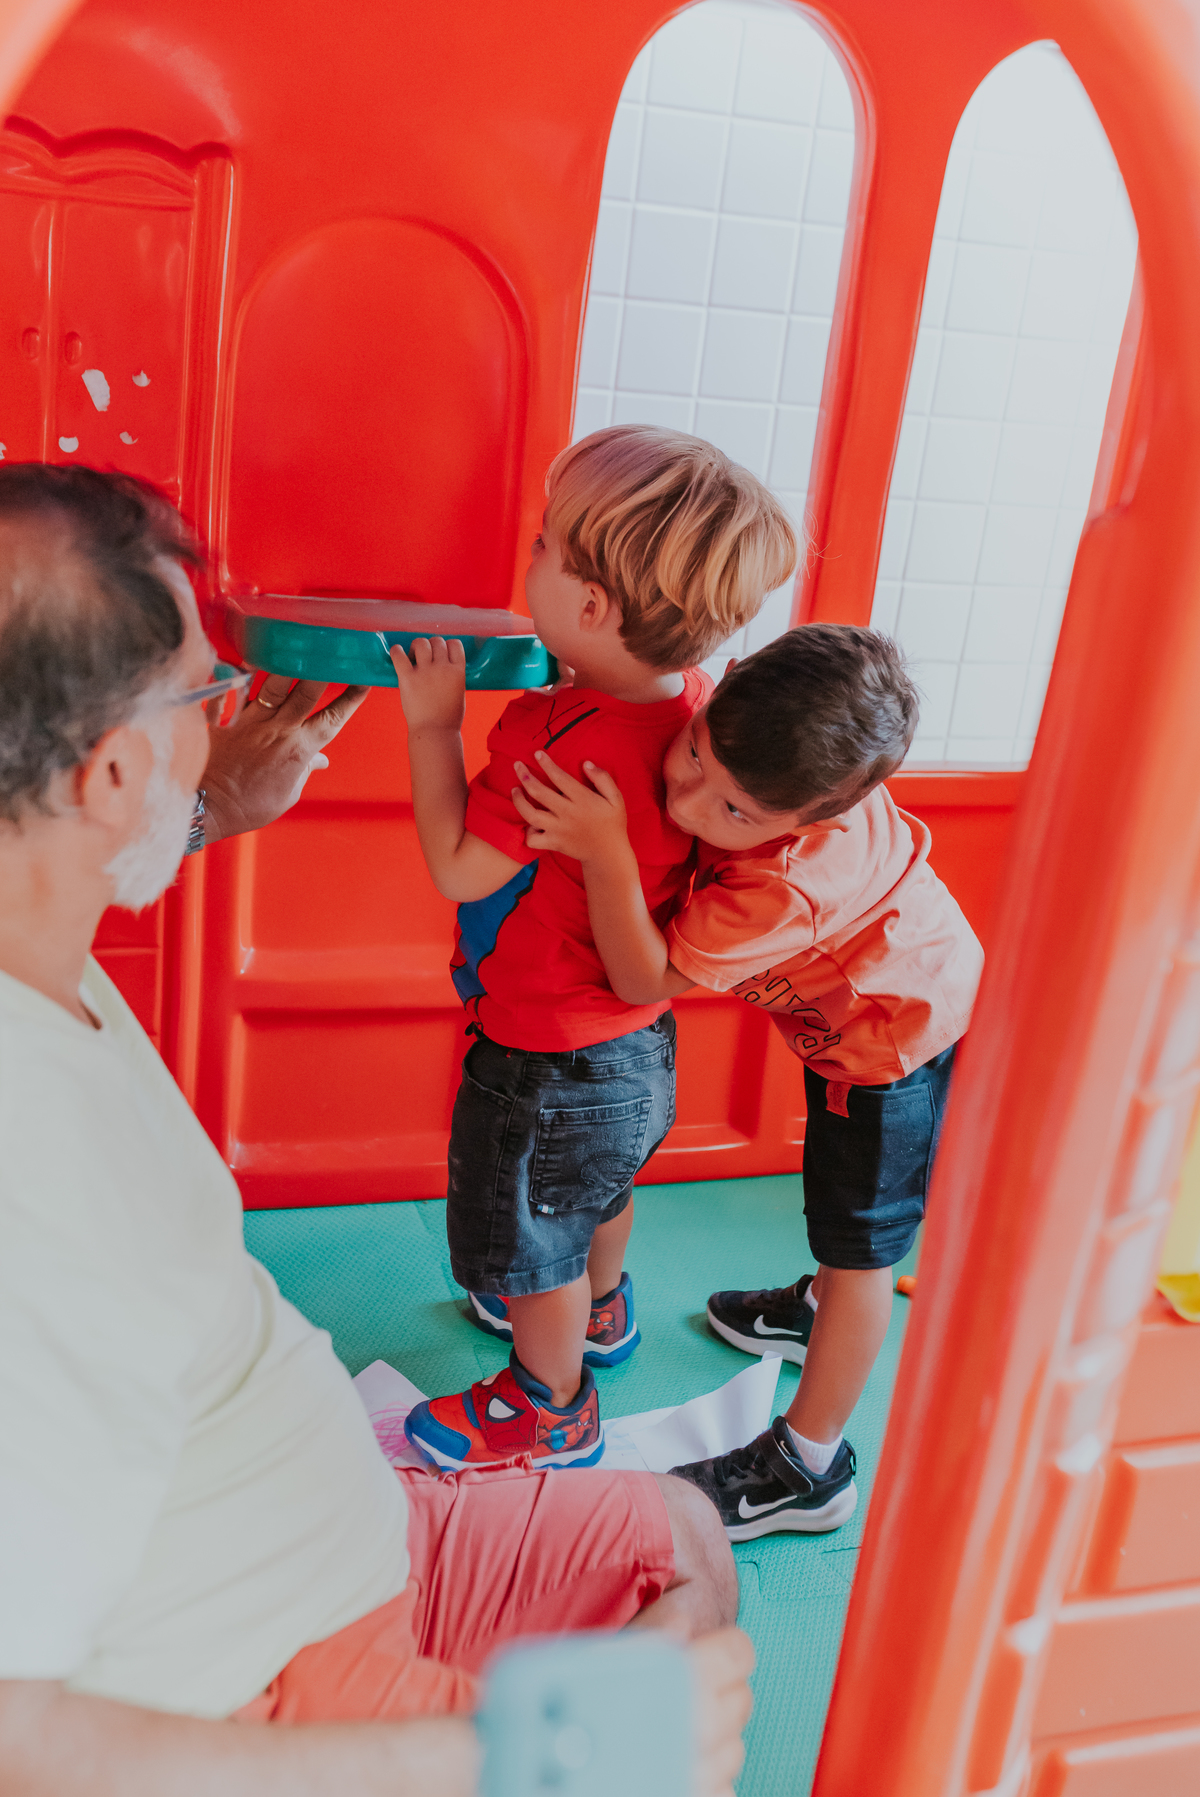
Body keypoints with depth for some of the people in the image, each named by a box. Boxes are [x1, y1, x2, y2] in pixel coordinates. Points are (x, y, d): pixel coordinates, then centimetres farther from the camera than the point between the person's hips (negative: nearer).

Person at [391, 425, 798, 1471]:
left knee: (533, 1247, 17)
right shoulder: (692, 703, -10)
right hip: (638, 1035, 8)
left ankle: (552, 1412, 41)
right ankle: (599, 1313, 61)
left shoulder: (556, 743, -36)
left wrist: (435, 725, -18)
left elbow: (460, 869, -25)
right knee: (599, 1187, 34)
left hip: (548, 1059, -8)